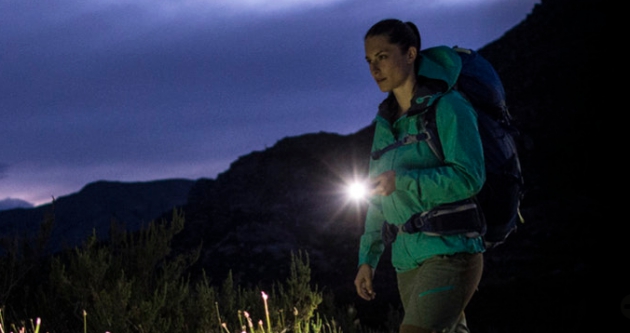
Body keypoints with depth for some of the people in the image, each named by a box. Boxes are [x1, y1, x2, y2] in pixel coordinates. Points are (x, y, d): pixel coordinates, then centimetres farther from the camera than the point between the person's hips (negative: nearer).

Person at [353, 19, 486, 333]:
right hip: (409, 260, 8)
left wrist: (402, 181, -17)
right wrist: (367, 259, 16)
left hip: (450, 252, -8)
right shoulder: (386, 121, 14)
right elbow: (379, 199, 20)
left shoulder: (448, 107, -8)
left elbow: (468, 178, -17)